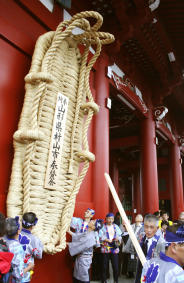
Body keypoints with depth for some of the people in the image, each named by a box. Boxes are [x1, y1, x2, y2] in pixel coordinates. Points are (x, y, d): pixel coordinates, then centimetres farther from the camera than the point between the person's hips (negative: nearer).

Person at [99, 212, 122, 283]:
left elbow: (120, 236, 8)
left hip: (115, 249, 2)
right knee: (104, 267, 3)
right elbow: (100, 237, -6)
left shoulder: (116, 227, 11)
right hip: (105, 249, -2)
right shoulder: (103, 227, 1)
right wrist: (106, 239, -21)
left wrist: (118, 238, -13)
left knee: (115, 267, 0)